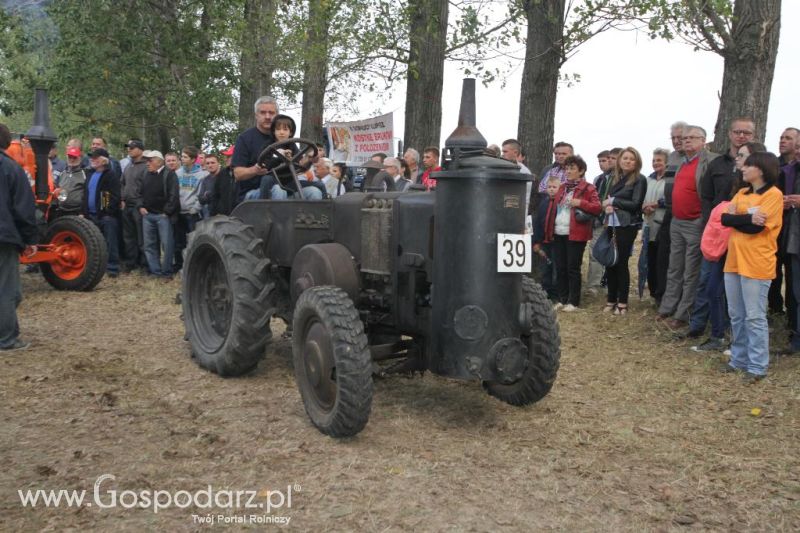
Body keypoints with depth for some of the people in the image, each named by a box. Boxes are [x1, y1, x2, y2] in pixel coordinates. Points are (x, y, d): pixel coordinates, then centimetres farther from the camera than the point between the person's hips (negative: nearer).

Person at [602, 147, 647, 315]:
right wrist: (608, 206, -8)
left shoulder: (639, 180, -5)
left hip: (627, 225, -5)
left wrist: (613, 202, -9)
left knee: (621, 262, -1)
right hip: (612, 224, 5)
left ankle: (622, 302, 10)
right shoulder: (615, 178, 12)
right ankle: (611, 299, 19)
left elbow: (635, 204, -13)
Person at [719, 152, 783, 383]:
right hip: (733, 261, 7)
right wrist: (747, 219, -15)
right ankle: (739, 359, 24)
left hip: (756, 264, -7)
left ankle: (757, 367, 7)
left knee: (754, 318, -2)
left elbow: (755, 227, -19)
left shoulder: (774, 195, -9)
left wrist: (736, 218, -4)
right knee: (736, 316, 13)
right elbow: (725, 218, 0)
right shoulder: (741, 193, 14)